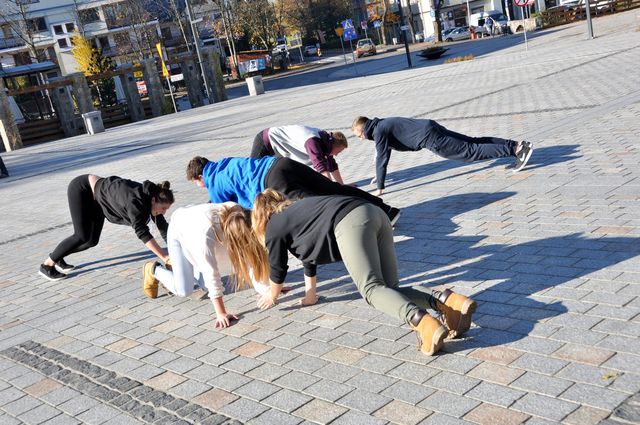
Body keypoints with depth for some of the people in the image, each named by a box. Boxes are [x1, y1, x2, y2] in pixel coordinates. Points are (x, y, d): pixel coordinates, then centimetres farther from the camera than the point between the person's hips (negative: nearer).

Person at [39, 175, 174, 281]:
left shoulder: (151, 196, -14)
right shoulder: (135, 202, -36)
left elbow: (163, 226, -6)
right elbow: (141, 232, -42)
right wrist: (165, 257, -44)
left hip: (95, 198, 8)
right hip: (81, 188, -8)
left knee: (92, 241, 7)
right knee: (82, 236, -11)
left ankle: (58, 256, 28)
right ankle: (47, 265, 5)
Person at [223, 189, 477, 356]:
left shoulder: (273, 228, 14)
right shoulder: (291, 213, 37)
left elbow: (278, 271, 25)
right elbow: (309, 255, 48)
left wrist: (271, 297, 46)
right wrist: (310, 294, 59)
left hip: (350, 223, -8)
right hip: (374, 214, 8)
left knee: (371, 288, -11)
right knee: (387, 288, 5)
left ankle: (422, 322, -36)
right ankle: (448, 301, -16)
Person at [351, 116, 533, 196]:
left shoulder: (379, 131, -9)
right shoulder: (382, 124, 20)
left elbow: (382, 158, -14)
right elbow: (383, 153, 34)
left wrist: (380, 188, -10)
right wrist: (379, 175, 41)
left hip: (430, 139, -9)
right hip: (431, 127, 9)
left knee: (470, 151, -11)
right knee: (472, 142, 12)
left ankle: (515, 150, -15)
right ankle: (516, 145, 11)